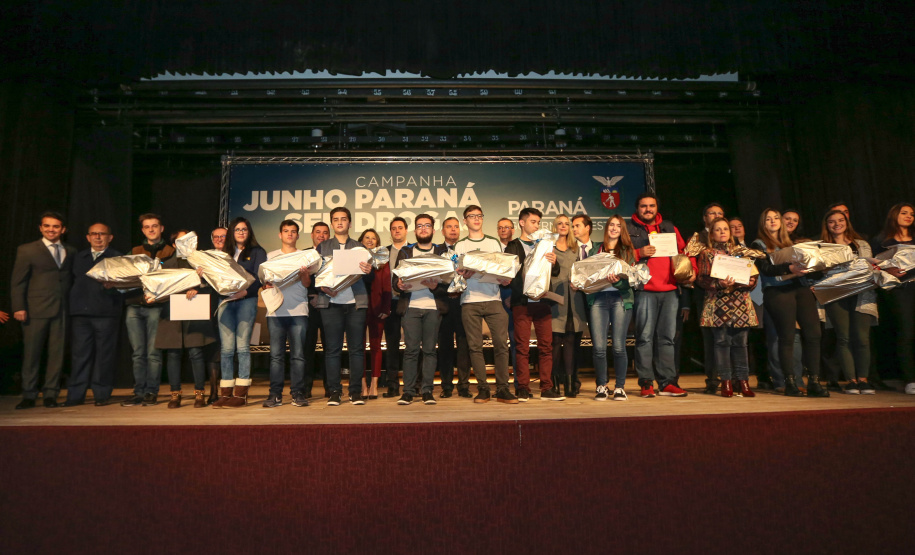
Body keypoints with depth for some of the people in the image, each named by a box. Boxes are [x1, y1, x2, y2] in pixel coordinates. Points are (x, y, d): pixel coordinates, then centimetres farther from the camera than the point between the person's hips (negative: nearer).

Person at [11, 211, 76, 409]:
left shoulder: (71, 252, 14)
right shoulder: (26, 250, 6)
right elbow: (17, 282, 2)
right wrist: (19, 308, -7)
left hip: (62, 311, 2)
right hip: (36, 310, -2)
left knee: (57, 353, 2)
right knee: (31, 353, 2)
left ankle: (50, 394, 10)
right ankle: (29, 395, 12)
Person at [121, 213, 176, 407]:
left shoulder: (170, 252, 9)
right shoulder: (134, 252, 21)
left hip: (156, 306, -4)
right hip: (134, 305, 4)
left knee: (153, 352, -5)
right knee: (138, 353, 4)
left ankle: (151, 392, 2)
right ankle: (139, 392, 8)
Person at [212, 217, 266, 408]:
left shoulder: (257, 252, 7)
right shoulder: (226, 253, 22)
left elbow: (258, 278, -5)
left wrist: (245, 291, -21)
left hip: (246, 300, -4)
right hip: (225, 301, 4)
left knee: (242, 346, -6)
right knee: (226, 348, 0)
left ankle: (241, 393, -3)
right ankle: (226, 392, 3)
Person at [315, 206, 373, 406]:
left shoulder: (359, 247, 13)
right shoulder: (323, 247, 14)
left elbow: (369, 280, 9)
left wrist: (368, 272, -13)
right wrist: (323, 287, -11)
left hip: (356, 302, 0)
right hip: (331, 303, 0)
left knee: (356, 348, 0)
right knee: (332, 349, 0)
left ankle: (356, 391, 6)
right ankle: (334, 392, 6)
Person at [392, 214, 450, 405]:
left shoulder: (442, 251, 13)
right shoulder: (405, 251, 16)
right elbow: (395, 280, 9)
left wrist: (436, 286, -16)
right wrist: (399, 285, -14)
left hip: (433, 306, 0)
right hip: (410, 305, 0)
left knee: (429, 349, -1)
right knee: (411, 349, -3)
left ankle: (427, 391, 6)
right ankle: (408, 391, 3)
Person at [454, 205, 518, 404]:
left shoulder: (494, 243, 17)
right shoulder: (460, 245, 14)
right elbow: (456, 273, 8)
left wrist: (505, 279, -5)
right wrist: (463, 275, -13)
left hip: (493, 299, 0)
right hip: (469, 301, 0)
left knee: (501, 342, -8)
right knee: (475, 346, -1)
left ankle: (502, 388, -2)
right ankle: (482, 388, 7)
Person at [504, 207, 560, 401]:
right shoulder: (513, 246, 9)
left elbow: (555, 272, 13)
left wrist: (553, 262, -9)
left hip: (542, 301, 3)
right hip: (522, 302, -3)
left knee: (546, 345, 1)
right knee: (522, 347, -2)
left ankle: (546, 389, 6)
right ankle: (523, 389, 4)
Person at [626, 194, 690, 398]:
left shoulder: (669, 228, 20)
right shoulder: (628, 229, 7)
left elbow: (684, 251, 22)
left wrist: (691, 269, 6)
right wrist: (639, 253, -15)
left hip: (670, 290, 4)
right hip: (644, 291, -4)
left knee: (667, 337, 5)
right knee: (645, 337, -5)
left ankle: (667, 383, 10)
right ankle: (646, 383, 0)